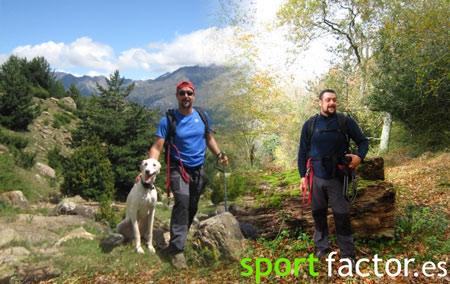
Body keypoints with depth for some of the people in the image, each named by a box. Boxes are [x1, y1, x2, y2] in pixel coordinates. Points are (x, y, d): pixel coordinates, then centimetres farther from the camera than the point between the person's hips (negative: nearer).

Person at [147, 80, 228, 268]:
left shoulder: (202, 116, 1)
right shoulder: (168, 120, -11)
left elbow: (209, 138, 16)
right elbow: (157, 147, -16)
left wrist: (219, 154, 1)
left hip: (199, 169, 5)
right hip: (178, 168, -5)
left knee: (192, 207, 12)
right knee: (182, 202, -25)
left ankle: (178, 240, 33)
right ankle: (176, 249, -21)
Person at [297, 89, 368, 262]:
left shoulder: (346, 121, -1)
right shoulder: (310, 124, 2)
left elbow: (363, 141, 6)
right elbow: (303, 151, 7)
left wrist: (359, 156, -13)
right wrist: (303, 175, 2)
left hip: (338, 177, -1)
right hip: (316, 177, 2)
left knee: (342, 216, 2)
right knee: (318, 213, 12)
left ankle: (347, 253, 13)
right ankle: (321, 246, 28)